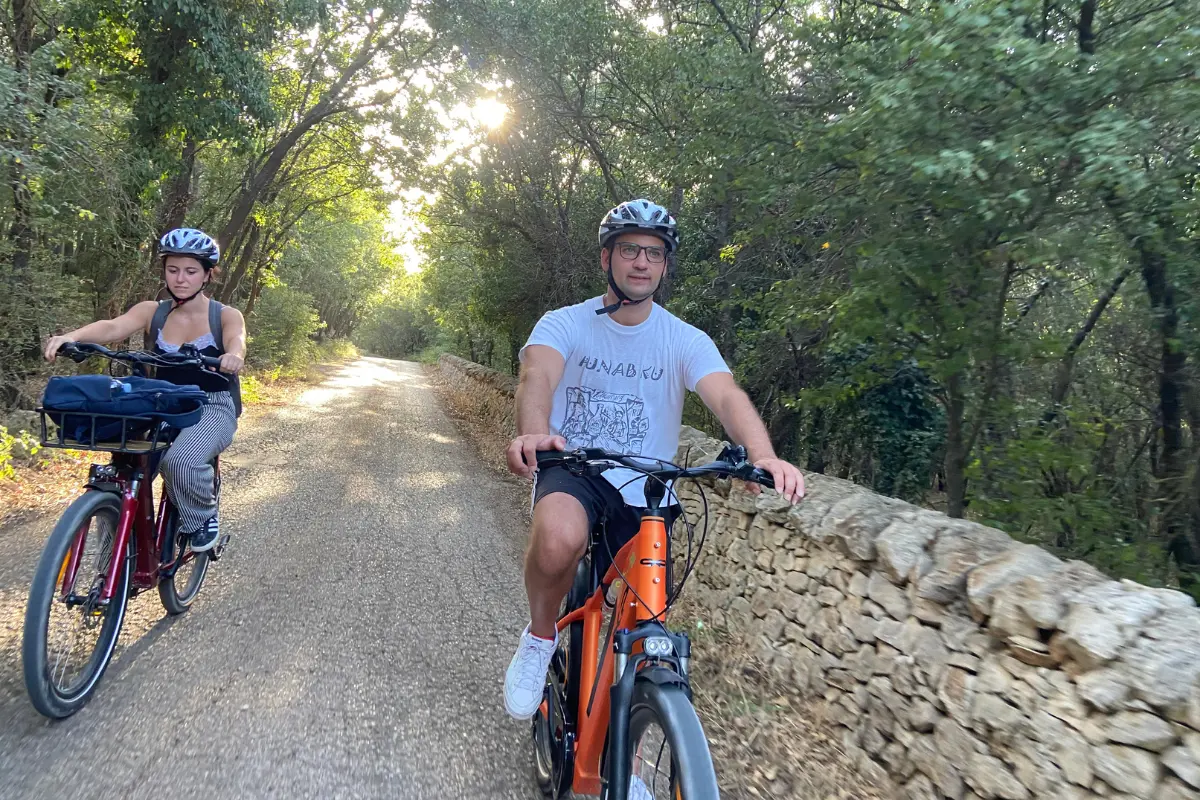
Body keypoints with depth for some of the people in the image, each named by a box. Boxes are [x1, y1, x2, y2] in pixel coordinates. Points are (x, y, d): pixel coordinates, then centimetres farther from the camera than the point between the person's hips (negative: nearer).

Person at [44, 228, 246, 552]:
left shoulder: (226, 316, -3)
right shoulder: (152, 312, 3)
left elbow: (236, 341, -26)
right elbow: (112, 327, -16)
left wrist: (233, 355, -51)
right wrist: (70, 336, -38)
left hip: (213, 408, -3)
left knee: (181, 460, -34)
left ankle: (203, 516, -5)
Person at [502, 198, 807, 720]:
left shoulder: (685, 341, -5)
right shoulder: (565, 324, -6)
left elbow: (727, 397, -23)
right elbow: (538, 377, -27)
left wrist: (763, 456, -45)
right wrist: (534, 435, -51)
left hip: (644, 488, 2)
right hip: (571, 466, -2)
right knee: (559, 538, -37)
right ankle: (541, 635, -4)